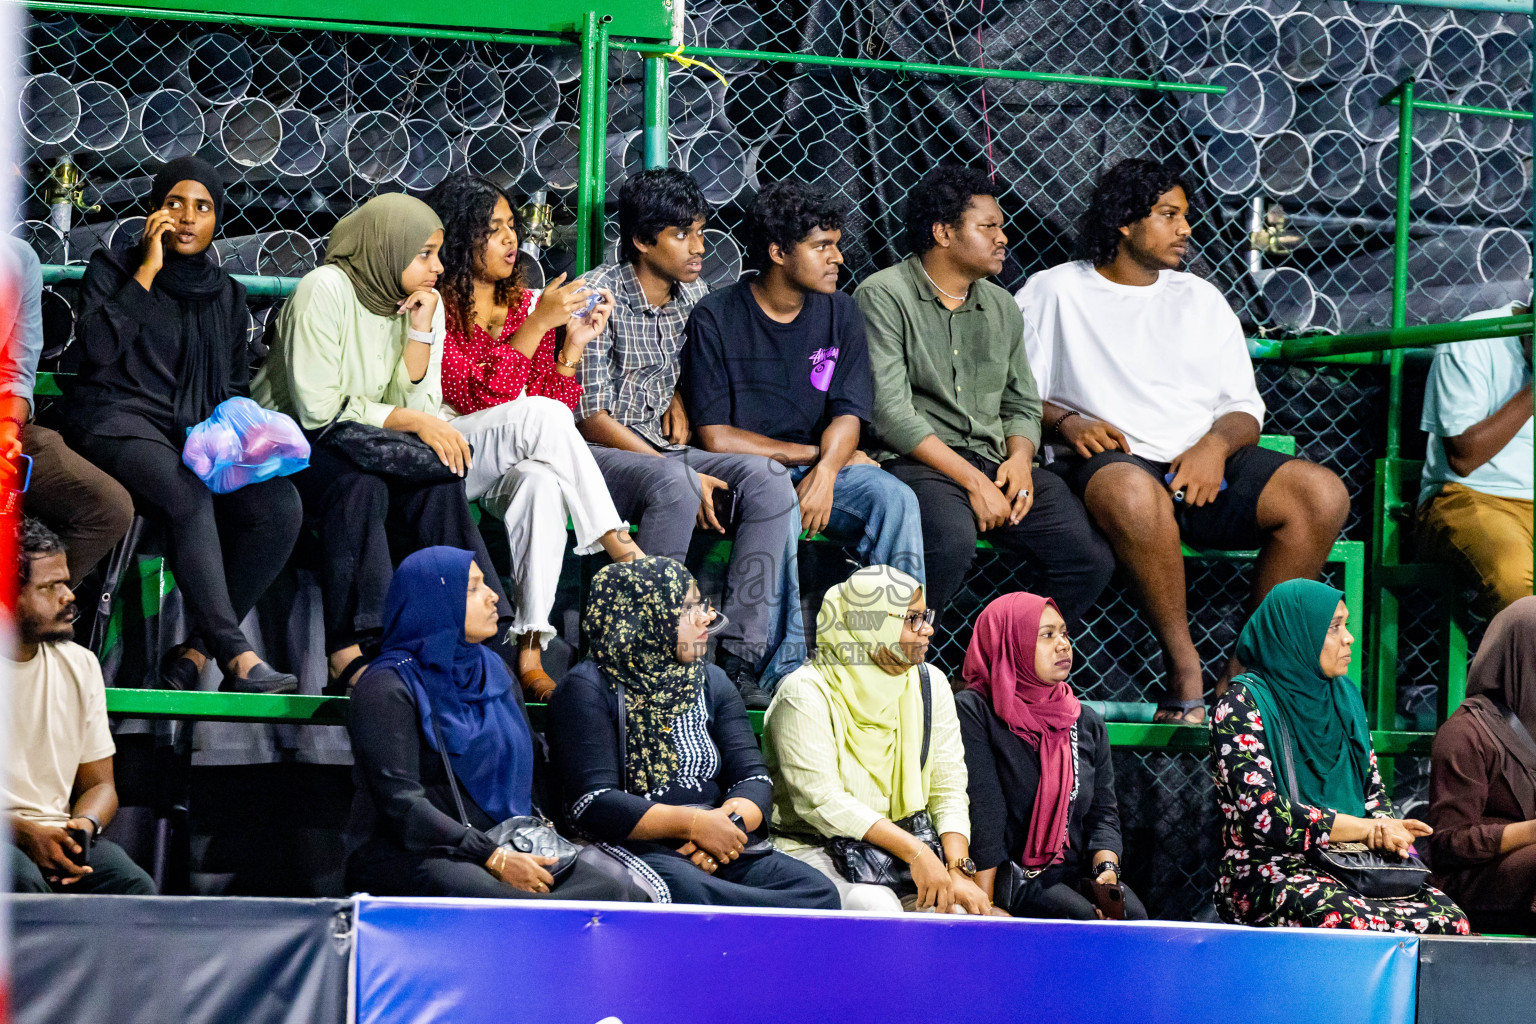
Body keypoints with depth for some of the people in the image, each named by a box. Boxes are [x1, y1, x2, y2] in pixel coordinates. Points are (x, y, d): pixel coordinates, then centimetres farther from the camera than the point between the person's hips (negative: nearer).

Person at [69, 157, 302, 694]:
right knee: (190, 497, -37)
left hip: (200, 434, 5)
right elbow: (98, 347, -10)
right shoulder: (113, 267, 8)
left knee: (281, 506, -26)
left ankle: (197, 649, -20)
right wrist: (148, 271, -8)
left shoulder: (227, 295, 21)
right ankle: (236, 655, -37)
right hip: (121, 423, -5)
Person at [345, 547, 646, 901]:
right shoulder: (388, 688, -5)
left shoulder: (494, 671, 18)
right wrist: (495, 858, -21)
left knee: (619, 891, -21)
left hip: (501, 847, 7)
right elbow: (402, 805, -14)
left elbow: (526, 770, 24)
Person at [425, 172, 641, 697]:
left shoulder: (526, 303, 13)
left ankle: (530, 654, -38)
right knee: (538, 416, -32)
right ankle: (620, 550, -23)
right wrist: (538, 324, -19)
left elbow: (557, 403, 8)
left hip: (509, 467, 4)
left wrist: (573, 345, -7)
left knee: (541, 478, -34)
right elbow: (477, 400, -17)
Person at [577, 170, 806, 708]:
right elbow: (591, 416, -14)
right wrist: (687, 478, -19)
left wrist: (679, 396, 5)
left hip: (666, 453, 6)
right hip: (602, 454, -6)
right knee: (673, 482, -38)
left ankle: (741, 655, -26)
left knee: (767, 478, -20)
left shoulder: (694, 295, 11)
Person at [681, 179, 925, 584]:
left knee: (895, 498, -25)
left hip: (815, 467, 4)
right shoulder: (714, 318, -4)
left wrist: (826, 470, -23)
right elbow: (716, 437, -9)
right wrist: (815, 454, -8)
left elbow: (847, 415, 1)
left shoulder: (841, 314, 9)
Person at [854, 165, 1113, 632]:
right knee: (951, 540, -39)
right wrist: (972, 480, -17)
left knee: (1091, 555, -17)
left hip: (992, 463, 6)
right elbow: (890, 413, -11)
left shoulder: (1001, 307, 20)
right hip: (915, 462, -6)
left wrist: (1020, 459, -1)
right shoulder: (883, 297, -2)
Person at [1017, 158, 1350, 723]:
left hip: (1205, 464, 5)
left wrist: (1216, 445, -5)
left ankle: (1244, 673, -19)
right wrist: (1066, 422, -14)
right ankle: (1185, 672, -29)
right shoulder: (1055, 292, 12)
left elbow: (1245, 407, 17)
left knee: (1322, 495, -23)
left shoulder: (1201, 298, 23)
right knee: (1133, 495, -43)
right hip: (1113, 461, -5)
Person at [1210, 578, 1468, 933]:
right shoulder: (1241, 705, -6)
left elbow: (1373, 788, 19)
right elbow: (1263, 813, -17)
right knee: (1367, 926, -37)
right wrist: (1366, 828, -14)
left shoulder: (1345, 696, 16)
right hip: (1268, 873, -7)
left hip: (1348, 870, 7)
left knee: (1448, 920, -22)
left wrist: (1384, 827, -6)